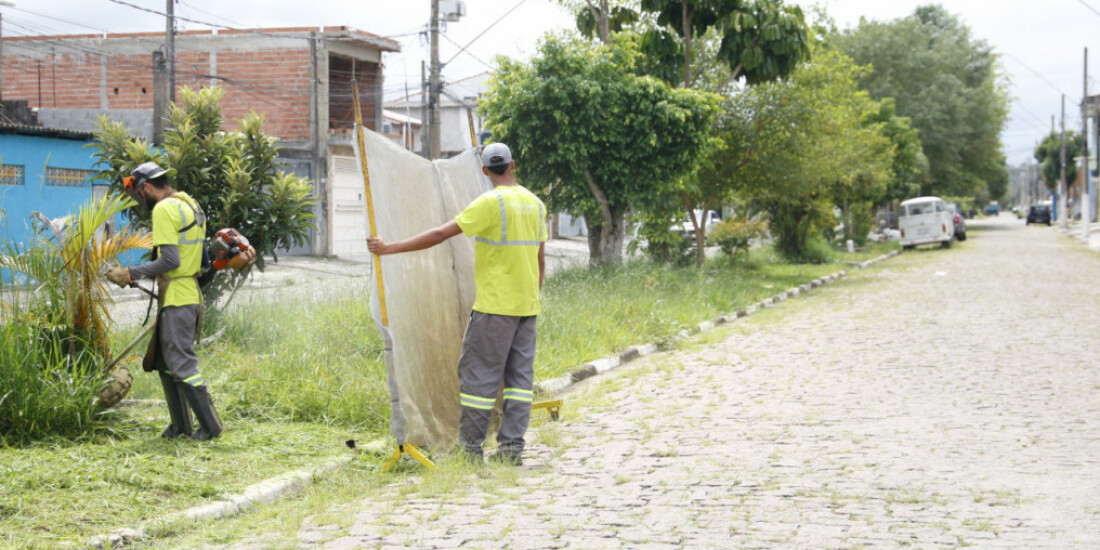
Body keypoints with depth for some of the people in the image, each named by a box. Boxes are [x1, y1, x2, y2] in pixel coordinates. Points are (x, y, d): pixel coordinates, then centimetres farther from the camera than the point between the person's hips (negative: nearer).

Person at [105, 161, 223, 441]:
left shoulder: (164, 209, -14)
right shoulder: (191, 205, 16)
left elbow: (170, 260, -21)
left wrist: (131, 274, -15)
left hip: (176, 299, -10)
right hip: (192, 294, 10)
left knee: (182, 364, -5)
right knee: (165, 361, 16)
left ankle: (210, 425, -2)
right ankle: (181, 425, 19)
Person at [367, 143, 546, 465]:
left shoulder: (491, 203, -12)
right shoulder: (536, 203, 9)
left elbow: (440, 235, -16)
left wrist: (390, 248, -12)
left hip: (495, 305, -7)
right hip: (527, 306, 7)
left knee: (477, 372, 0)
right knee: (519, 375, 8)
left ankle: (470, 447, 3)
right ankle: (512, 448, 7)